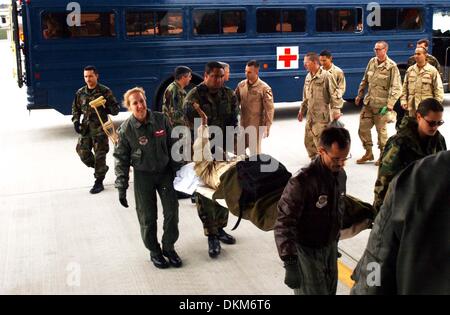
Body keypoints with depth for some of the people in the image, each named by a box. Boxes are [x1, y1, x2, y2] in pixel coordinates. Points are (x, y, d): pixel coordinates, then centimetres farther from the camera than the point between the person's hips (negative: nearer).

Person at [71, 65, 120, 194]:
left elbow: (115, 110, -4)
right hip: (85, 128, 5)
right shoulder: (80, 93, 7)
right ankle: (101, 168, 30)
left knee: (99, 155, 0)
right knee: (83, 152, 4)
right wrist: (76, 122, 2)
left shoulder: (105, 91, -6)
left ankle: (99, 182, 13)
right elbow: (75, 108, 18)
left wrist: (104, 107, -23)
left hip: (100, 128, -5)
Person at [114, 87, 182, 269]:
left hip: (165, 172, 2)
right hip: (143, 175, -2)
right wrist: (121, 187, -8)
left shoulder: (161, 120, -7)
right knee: (147, 216, 3)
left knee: (172, 212, 3)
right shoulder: (126, 129, -12)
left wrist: (176, 169, 6)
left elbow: (172, 145, 4)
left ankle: (169, 247, 23)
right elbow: (121, 159, -6)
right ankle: (154, 251, 23)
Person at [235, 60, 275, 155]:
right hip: (242, 125, 5)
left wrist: (267, 127, -13)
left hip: (256, 126, -5)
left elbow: (269, 109, -12)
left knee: (255, 152, 6)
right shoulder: (241, 85, 1)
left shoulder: (264, 88, -13)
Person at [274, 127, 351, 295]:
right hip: (307, 250, -7)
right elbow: (283, 224, -27)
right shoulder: (302, 181, -27)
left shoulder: (340, 174, -3)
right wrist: (290, 263, -29)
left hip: (330, 247, 7)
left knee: (330, 290, 19)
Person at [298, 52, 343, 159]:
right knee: (309, 142, 12)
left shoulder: (326, 76, -11)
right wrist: (302, 110, 23)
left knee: (320, 142, -7)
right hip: (311, 116, 8)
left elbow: (335, 94, -12)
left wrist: (336, 110, -16)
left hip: (322, 116, -8)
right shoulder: (308, 77, 12)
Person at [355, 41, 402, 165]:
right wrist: (359, 95, 17)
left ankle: (383, 155, 18)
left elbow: (396, 87, -14)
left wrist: (391, 103, -21)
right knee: (363, 128, 8)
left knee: (381, 130, 3)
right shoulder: (372, 62, 8)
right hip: (368, 102, 6)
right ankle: (368, 153, 23)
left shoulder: (391, 66, -10)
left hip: (381, 104, -6)